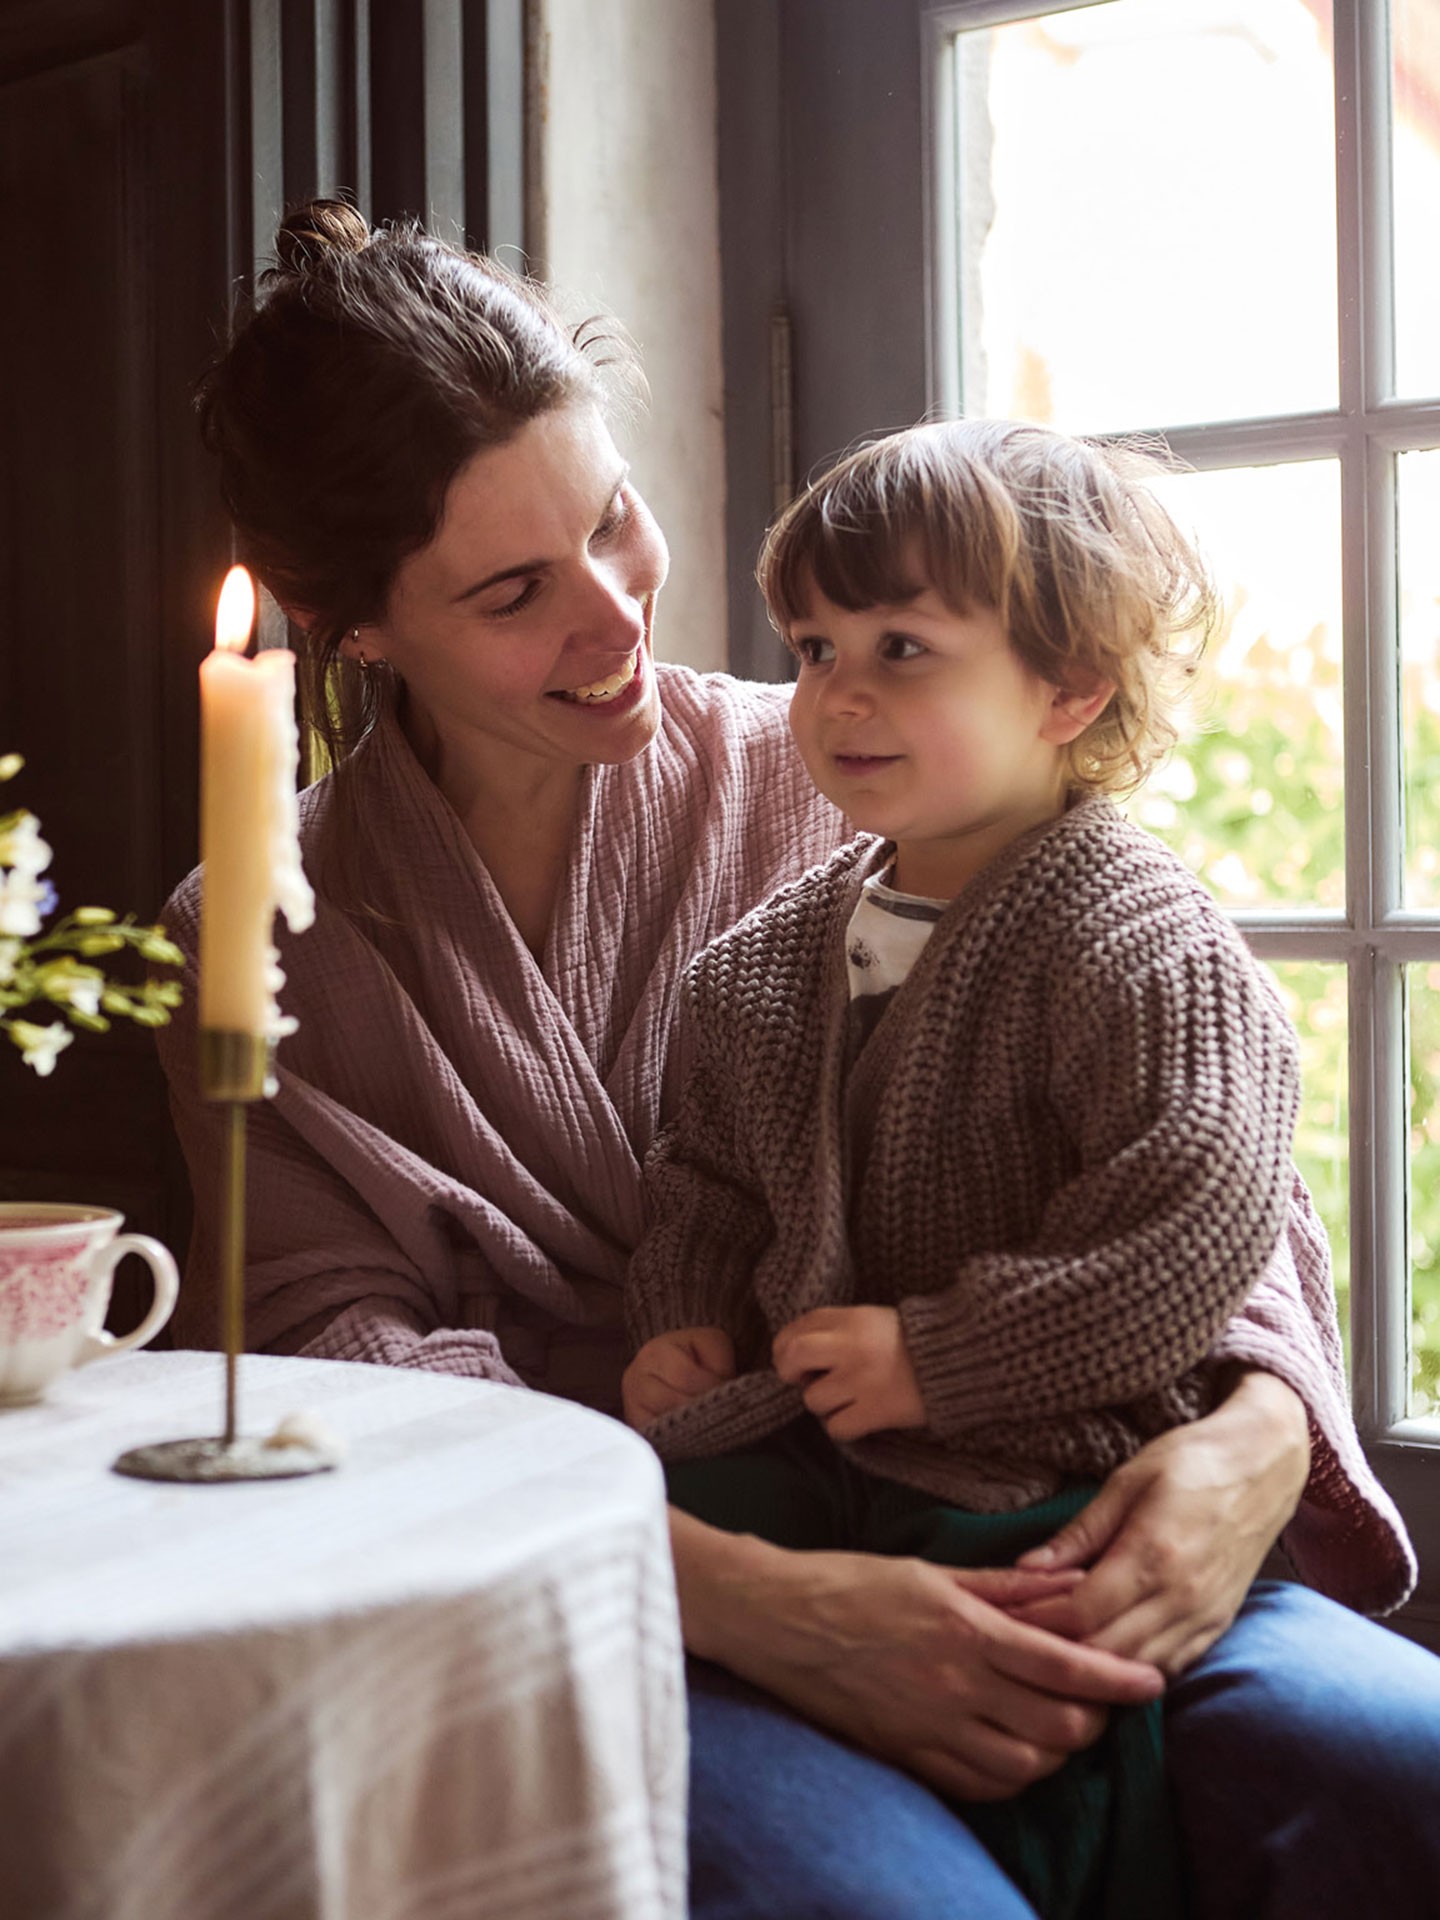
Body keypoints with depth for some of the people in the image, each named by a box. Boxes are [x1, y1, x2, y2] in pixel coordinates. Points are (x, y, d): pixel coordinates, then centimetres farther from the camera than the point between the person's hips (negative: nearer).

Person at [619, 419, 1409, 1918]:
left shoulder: (1141, 947, -13)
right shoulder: (774, 956, 11)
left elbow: (1199, 1219, -21)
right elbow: (712, 1174, 23)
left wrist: (942, 1359, -21)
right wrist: (689, 1323, 4)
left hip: (1071, 1462, -6)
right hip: (818, 1444, 7)